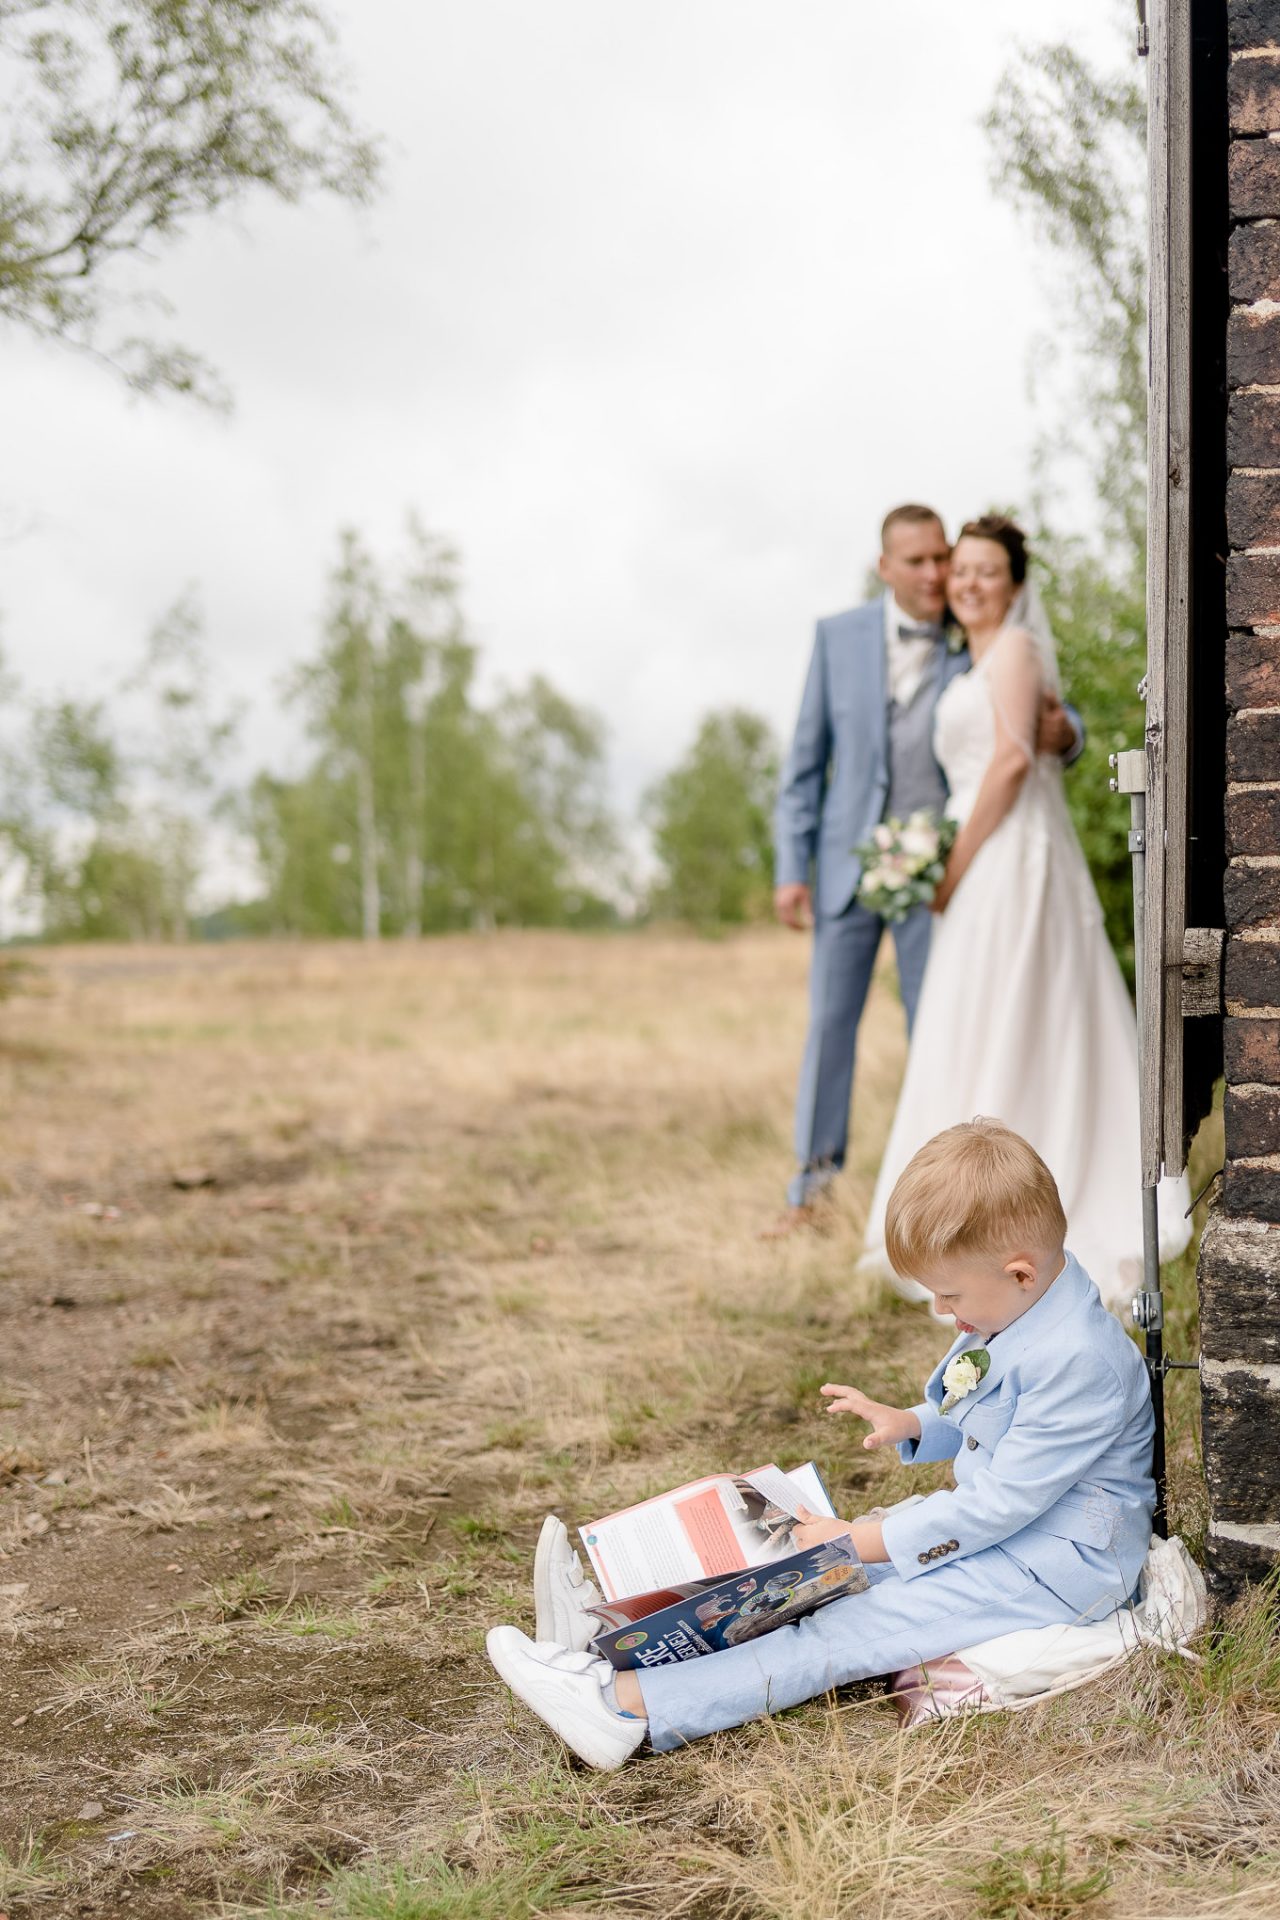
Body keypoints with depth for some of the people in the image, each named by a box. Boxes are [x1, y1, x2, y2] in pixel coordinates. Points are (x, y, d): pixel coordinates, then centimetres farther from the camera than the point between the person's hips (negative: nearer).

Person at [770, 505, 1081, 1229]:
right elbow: (808, 755, 1)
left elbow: (1055, 721, 2)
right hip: (848, 863, 1)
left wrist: (1062, 733, -25)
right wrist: (790, 867, -4)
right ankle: (811, 1183, 17)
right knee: (830, 1021, 5)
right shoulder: (839, 635, -2)